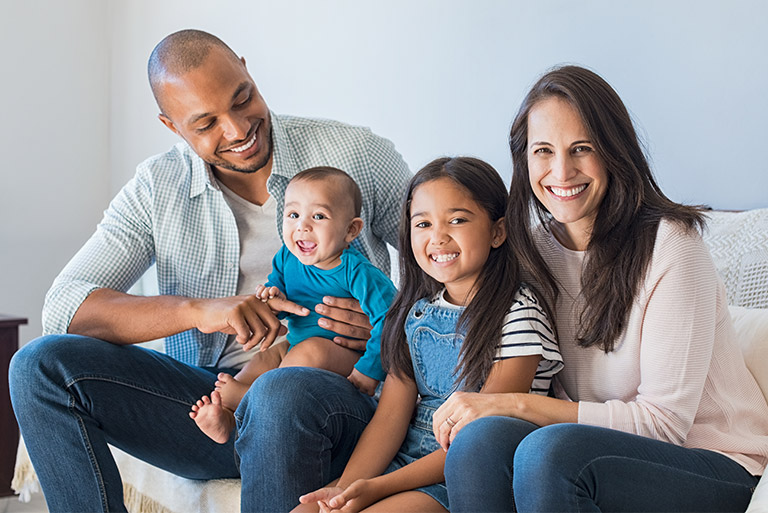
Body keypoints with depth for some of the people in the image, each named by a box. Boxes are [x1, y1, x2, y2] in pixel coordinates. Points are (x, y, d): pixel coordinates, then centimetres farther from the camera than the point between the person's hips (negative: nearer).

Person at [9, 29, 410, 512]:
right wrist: (198, 309, -24)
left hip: (336, 388, -3)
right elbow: (63, 307, -8)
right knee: (43, 366, -16)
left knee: (285, 397, -40)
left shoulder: (359, 155, -1)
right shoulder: (157, 190, 3)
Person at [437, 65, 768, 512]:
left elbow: (664, 420, -16)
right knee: (483, 435, -26)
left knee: (549, 449, -34)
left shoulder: (670, 244, -13)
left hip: (720, 470, -5)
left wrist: (516, 404, -20)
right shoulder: (537, 249, 5)